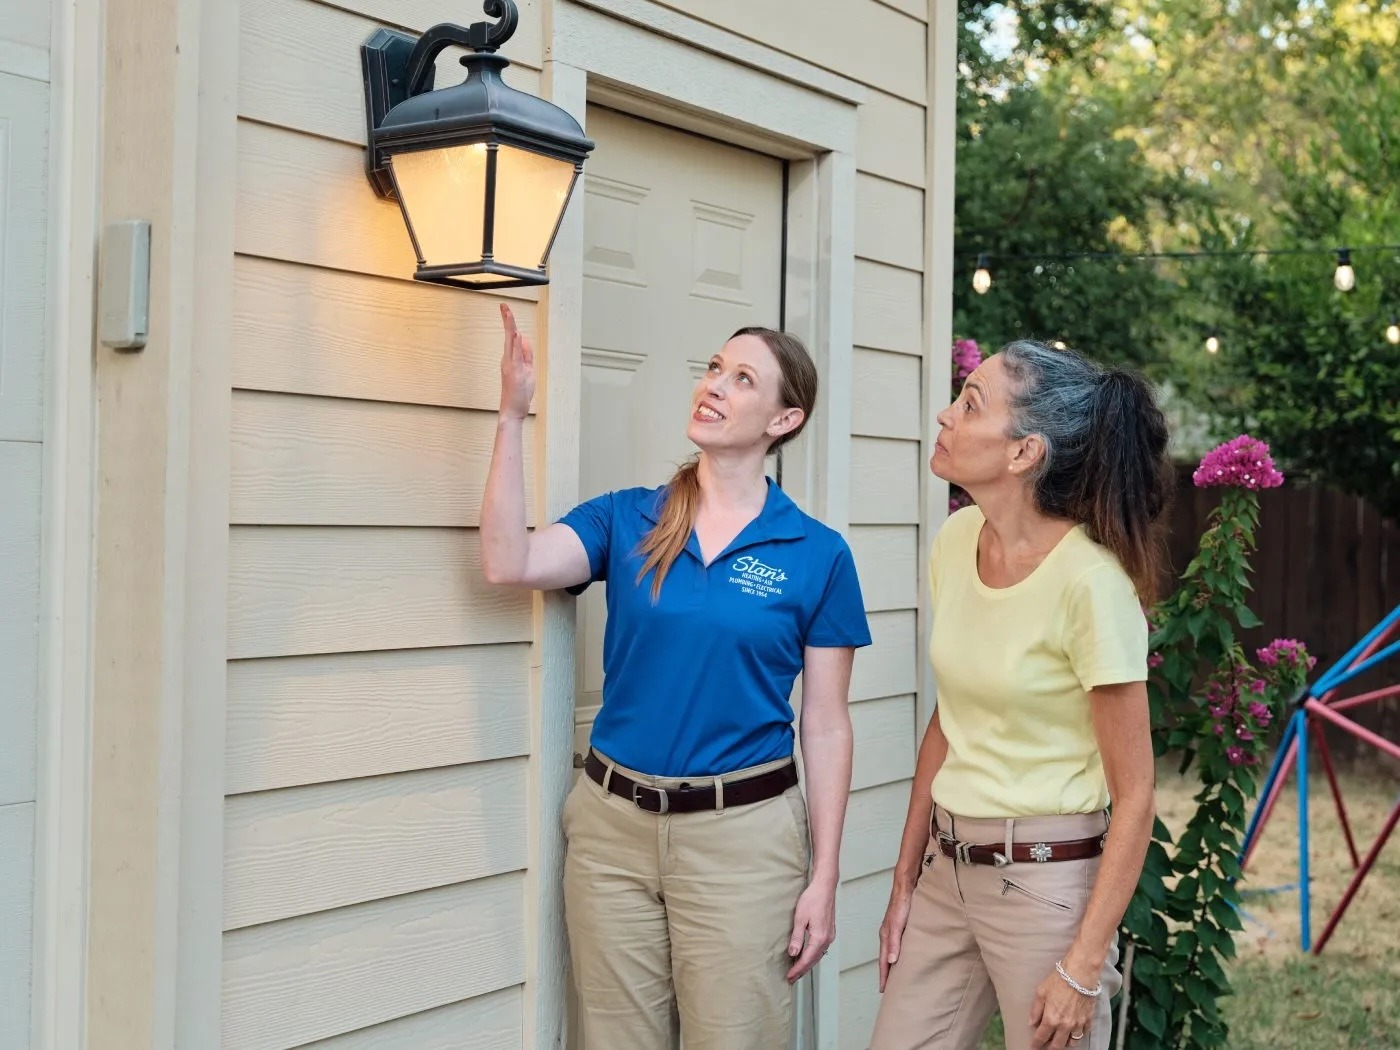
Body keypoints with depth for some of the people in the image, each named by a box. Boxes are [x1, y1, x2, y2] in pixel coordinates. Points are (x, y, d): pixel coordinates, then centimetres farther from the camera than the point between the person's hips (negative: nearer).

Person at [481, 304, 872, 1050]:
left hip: (742, 831, -2)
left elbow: (826, 728, -1)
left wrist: (823, 882, -3)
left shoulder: (817, 555, -3)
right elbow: (508, 564, -15)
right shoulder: (625, 520, 3)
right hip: (612, 823, 2)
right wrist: (512, 416, -16)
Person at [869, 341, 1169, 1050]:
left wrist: (1084, 967, -16)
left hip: (1048, 879, -6)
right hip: (946, 867, 6)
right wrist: (904, 883, 11)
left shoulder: (1089, 580, -20)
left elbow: (1134, 797, -15)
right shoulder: (956, 540, 0)